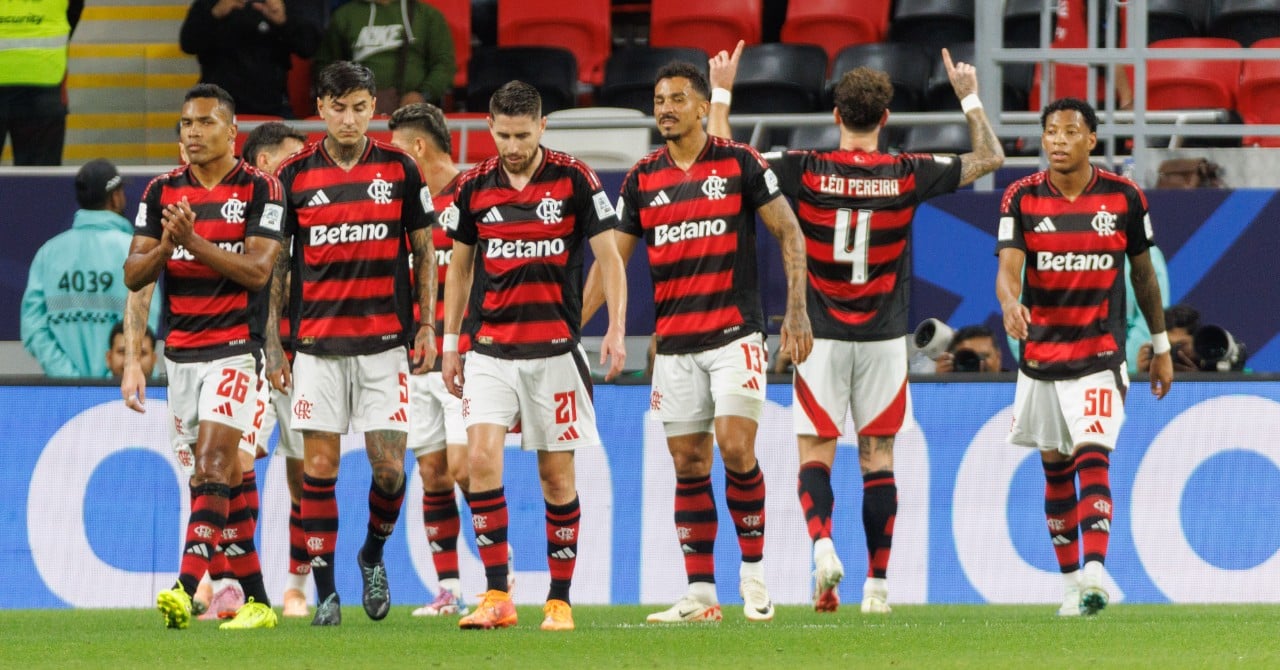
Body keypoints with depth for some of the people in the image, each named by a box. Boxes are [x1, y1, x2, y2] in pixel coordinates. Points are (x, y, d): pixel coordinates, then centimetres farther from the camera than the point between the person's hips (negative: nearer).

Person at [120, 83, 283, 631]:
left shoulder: (260, 190, -3)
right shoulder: (161, 191, 9)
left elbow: (257, 270, -13)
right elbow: (134, 276, 6)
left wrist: (194, 241, -22)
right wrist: (166, 246, -16)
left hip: (235, 349, -5)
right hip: (182, 352, 5)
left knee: (213, 464, -18)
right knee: (223, 479, 6)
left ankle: (186, 589, -30)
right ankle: (256, 600, 12)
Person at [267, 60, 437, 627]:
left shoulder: (399, 169, 3)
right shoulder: (294, 175, 2)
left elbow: (424, 251, 10)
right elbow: (276, 262, 7)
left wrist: (427, 327, 3)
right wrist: (272, 342, 4)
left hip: (384, 341, 0)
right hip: (316, 341, 0)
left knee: (389, 465, -3)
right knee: (319, 465, -3)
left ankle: (373, 554, 24)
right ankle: (325, 591, 3)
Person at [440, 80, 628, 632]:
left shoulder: (574, 180, -4)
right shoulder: (474, 187, 4)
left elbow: (609, 257, -2)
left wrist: (616, 329, -13)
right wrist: (450, 343, 12)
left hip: (554, 349, -2)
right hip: (490, 349, 2)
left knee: (557, 474, 2)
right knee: (482, 457, -14)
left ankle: (560, 599, 12)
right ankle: (497, 596, -12)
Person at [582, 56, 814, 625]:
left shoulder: (739, 163, -2)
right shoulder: (641, 179, 7)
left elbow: (788, 232, 1)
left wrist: (796, 311, -8)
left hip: (734, 335, -4)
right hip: (674, 343, 4)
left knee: (735, 448, -15)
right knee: (688, 465, 3)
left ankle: (753, 571, 2)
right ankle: (700, 593, 6)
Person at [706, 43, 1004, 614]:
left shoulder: (805, 171, -8)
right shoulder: (907, 175, -5)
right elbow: (989, 158, 8)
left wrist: (721, 92, 8)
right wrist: (969, 97, 18)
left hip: (821, 337, -1)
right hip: (883, 339, 1)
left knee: (815, 454, 3)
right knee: (878, 459, 7)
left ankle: (822, 545, -24)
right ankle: (878, 584, 5)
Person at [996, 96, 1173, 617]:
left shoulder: (1124, 198, -2)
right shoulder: (1022, 198, -3)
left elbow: (1143, 272, 11)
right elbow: (1008, 268, -15)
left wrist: (1160, 346, 16)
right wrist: (1010, 305, -38)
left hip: (1101, 357, -2)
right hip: (1040, 355, 2)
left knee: (1093, 460, -18)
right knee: (1056, 471, 10)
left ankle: (1093, 575, -29)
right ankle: (1070, 581, 22)